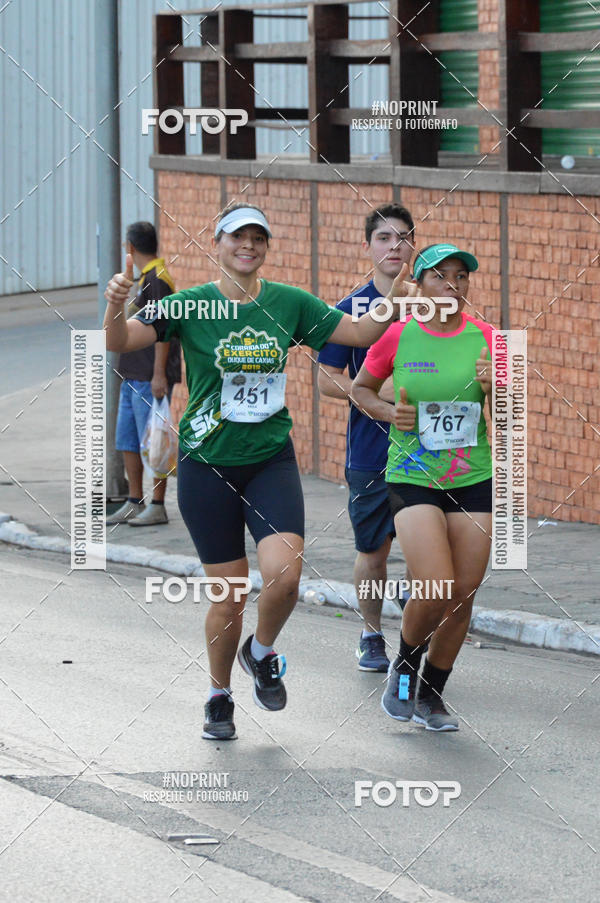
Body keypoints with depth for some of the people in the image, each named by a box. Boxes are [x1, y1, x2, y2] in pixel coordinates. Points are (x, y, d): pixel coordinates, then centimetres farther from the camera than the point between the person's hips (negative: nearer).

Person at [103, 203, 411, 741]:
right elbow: (120, 342, -16)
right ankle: (219, 698, 25)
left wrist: (391, 307, -10)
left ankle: (262, 653, 13)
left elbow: (358, 332, 9)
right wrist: (116, 308, -37)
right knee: (229, 593, 1)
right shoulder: (190, 307, -5)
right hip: (208, 465, -2)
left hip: (272, 460, 2)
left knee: (284, 575, -19)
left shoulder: (289, 304, 3)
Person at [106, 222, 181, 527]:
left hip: (150, 379, -10)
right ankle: (134, 503, 18)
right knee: (127, 441, 12)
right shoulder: (145, 279, 16)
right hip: (132, 376, 10)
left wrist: (159, 374, -21)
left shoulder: (157, 279, -13)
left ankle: (157, 507, -3)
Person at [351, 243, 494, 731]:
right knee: (435, 591, -16)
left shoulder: (484, 338, 1)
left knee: (463, 595, 4)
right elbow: (361, 388, 11)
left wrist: (493, 387, -15)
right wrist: (390, 412, -8)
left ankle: (431, 694, 24)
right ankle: (405, 665, 15)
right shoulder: (396, 337, -5)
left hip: (473, 479, 3)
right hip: (412, 479, -3)